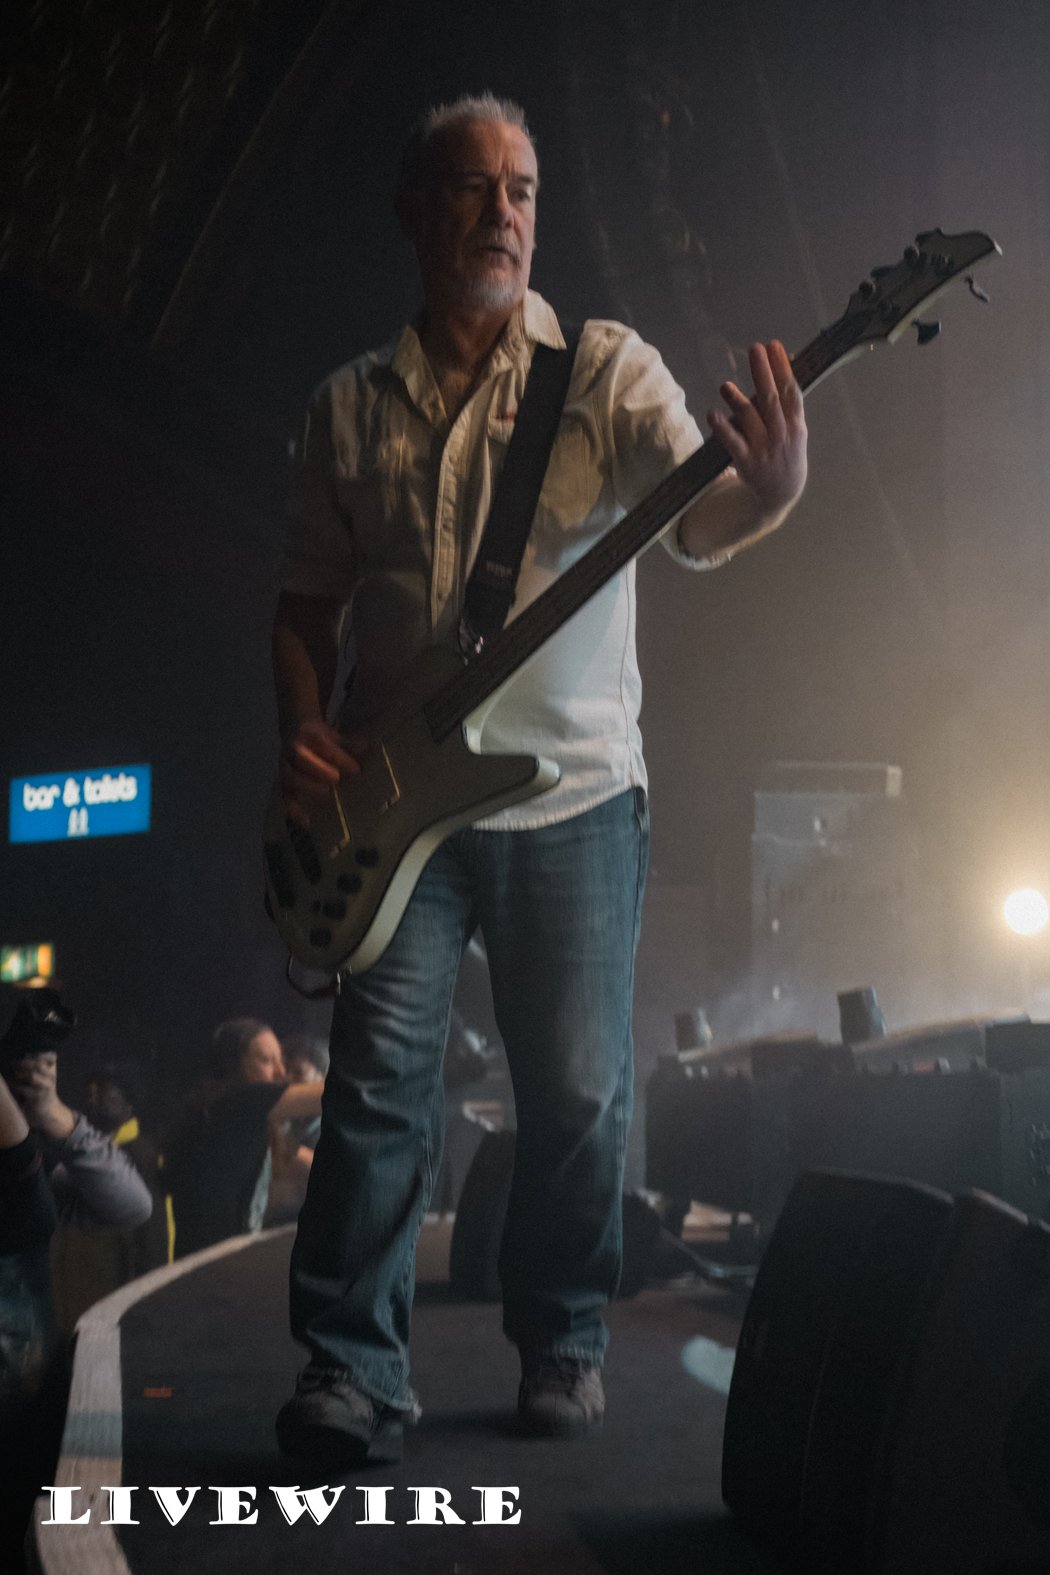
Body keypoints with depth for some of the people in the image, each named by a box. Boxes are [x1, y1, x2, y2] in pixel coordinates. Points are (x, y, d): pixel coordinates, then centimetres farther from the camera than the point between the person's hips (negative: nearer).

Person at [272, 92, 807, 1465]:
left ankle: (563, 1345, 20)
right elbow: (308, 595, 15)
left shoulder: (609, 371, 2)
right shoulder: (352, 407, 9)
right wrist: (303, 734, -2)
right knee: (382, 1073, -8)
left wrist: (769, 487, -36)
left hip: (577, 796, -1)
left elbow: (698, 524, -13)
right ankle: (352, 1371, -1)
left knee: (580, 1092, 2)